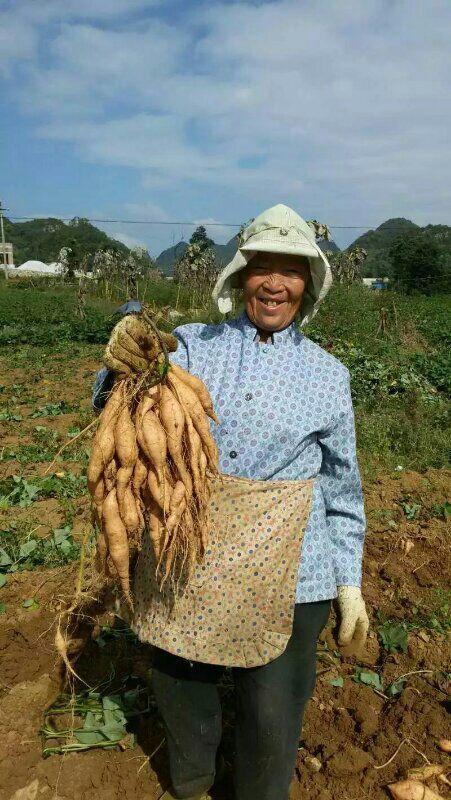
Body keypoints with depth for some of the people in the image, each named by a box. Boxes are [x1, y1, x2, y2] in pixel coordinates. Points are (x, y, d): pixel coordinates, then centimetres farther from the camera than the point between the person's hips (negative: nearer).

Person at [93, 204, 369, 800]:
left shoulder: (327, 376, 0)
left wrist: (350, 583, 6)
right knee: (178, 687, 21)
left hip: (287, 578, -1)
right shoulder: (193, 346, -1)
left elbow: (342, 485, 5)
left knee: (272, 710, 15)